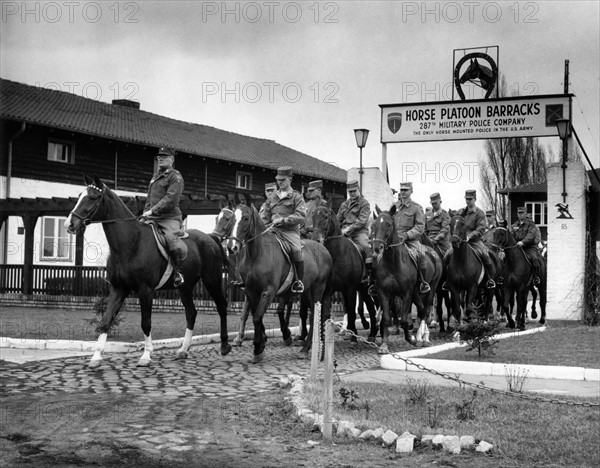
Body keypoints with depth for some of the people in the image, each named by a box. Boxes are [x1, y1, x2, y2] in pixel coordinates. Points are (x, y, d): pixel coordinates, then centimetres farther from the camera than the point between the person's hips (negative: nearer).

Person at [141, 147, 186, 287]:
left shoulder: (175, 177, -2)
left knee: (172, 239, -34)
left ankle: (177, 271, -17)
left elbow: (171, 199, -15)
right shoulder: (155, 176, 23)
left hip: (170, 217, -8)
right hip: (152, 218, 8)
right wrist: (145, 214, 13)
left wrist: (153, 210, -20)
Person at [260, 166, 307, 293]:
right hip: (273, 230, 5)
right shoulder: (272, 197, 18)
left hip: (290, 231, -4)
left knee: (296, 250, -30)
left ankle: (299, 281, -15)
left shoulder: (296, 197, 5)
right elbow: (264, 216, 21)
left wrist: (283, 219, -16)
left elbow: (301, 216, -8)